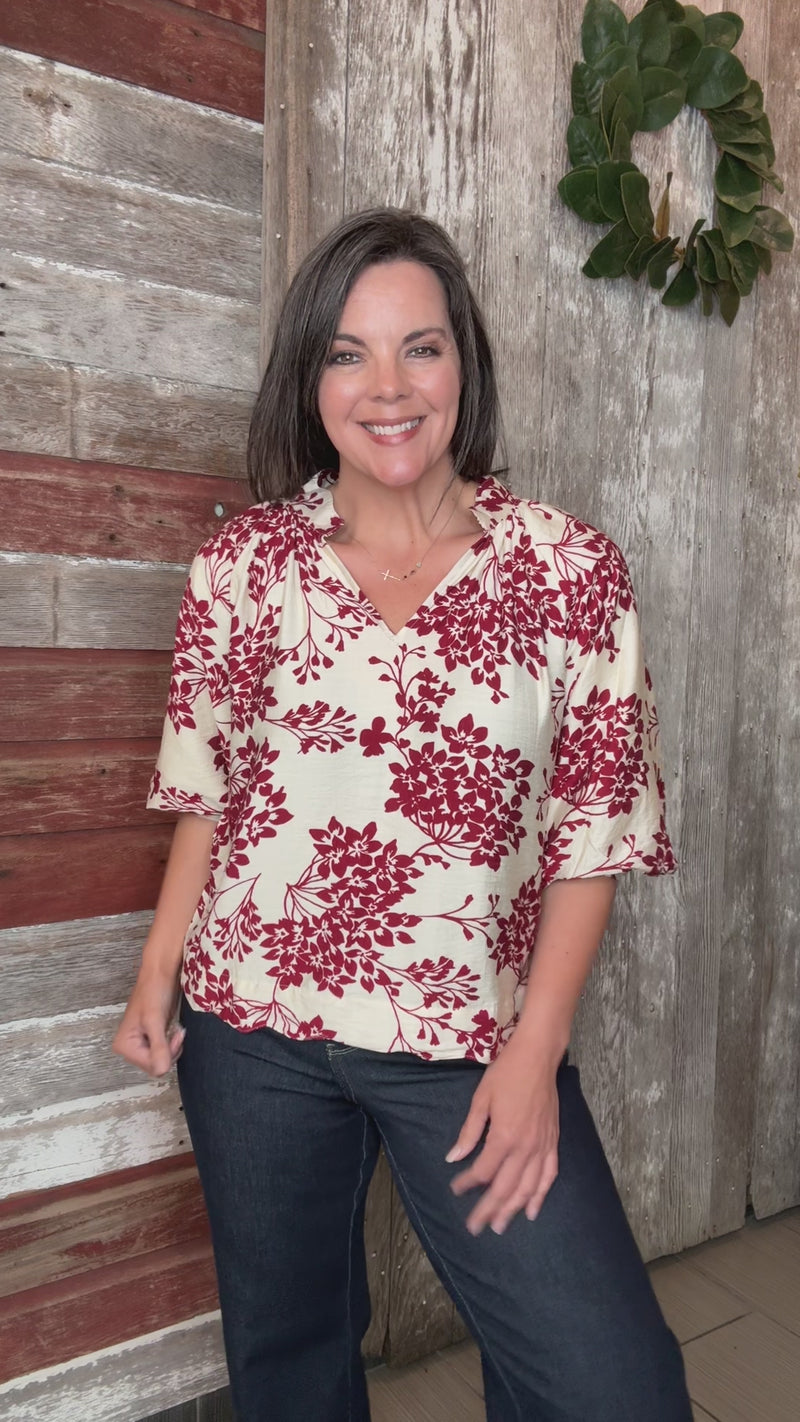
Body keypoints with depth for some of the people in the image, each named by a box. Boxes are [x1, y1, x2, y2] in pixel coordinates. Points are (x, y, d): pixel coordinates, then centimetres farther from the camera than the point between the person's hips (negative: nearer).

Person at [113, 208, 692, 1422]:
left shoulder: (571, 572, -6)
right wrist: (159, 970, 2)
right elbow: (206, 785, 6)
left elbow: (592, 830, -5)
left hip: (473, 1041, -1)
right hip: (252, 1026, 2)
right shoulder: (247, 559, -1)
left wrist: (535, 1051, -9)